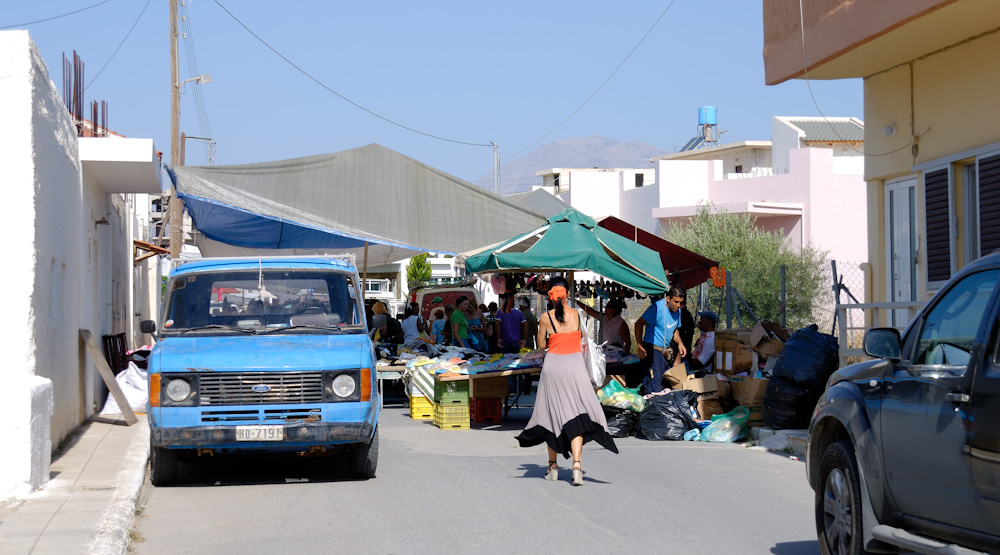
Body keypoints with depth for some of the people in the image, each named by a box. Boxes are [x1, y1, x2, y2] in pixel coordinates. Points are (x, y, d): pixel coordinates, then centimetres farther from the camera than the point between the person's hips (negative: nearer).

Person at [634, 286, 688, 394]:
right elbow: (639, 324, -14)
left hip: (665, 350, 8)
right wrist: (640, 347, -18)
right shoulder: (658, 308, -16)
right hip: (652, 348, -8)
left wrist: (680, 343, 5)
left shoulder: (677, 310, 9)